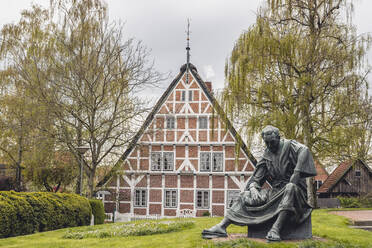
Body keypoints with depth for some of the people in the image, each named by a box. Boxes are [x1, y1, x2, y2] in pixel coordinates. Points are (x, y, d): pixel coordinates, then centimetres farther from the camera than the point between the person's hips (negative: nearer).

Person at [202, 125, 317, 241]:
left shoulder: (289, 145, -3)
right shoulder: (267, 157, 11)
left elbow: (304, 150, -26)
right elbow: (256, 178, 9)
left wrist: (296, 174, -32)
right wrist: (253, 188, -13)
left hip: (295, 189, -5)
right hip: (276, 191, 5)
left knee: (290, 188, -40)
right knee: (245, 196, -6)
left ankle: (276, 229, -47)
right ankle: (221, 226, -17)